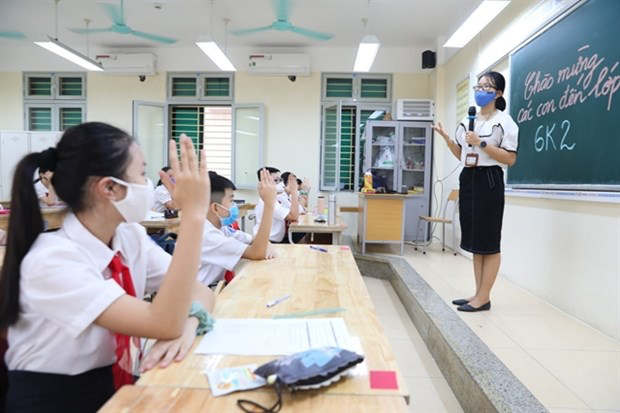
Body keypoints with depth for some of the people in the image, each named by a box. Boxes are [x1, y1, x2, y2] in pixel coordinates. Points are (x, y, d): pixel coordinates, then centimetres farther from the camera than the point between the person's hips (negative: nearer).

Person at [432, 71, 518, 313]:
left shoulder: (504, 121, -4)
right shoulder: (467, 121, 15)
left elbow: (510, 159, -11)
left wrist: (481, 143, -18)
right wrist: (446, 137, 6)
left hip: (489, 181, -7)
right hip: (468, 179, 8)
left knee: (488, 242, -3)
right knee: (474, 241, 10)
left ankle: (484, 298, 5)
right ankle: (478, 294, 18)